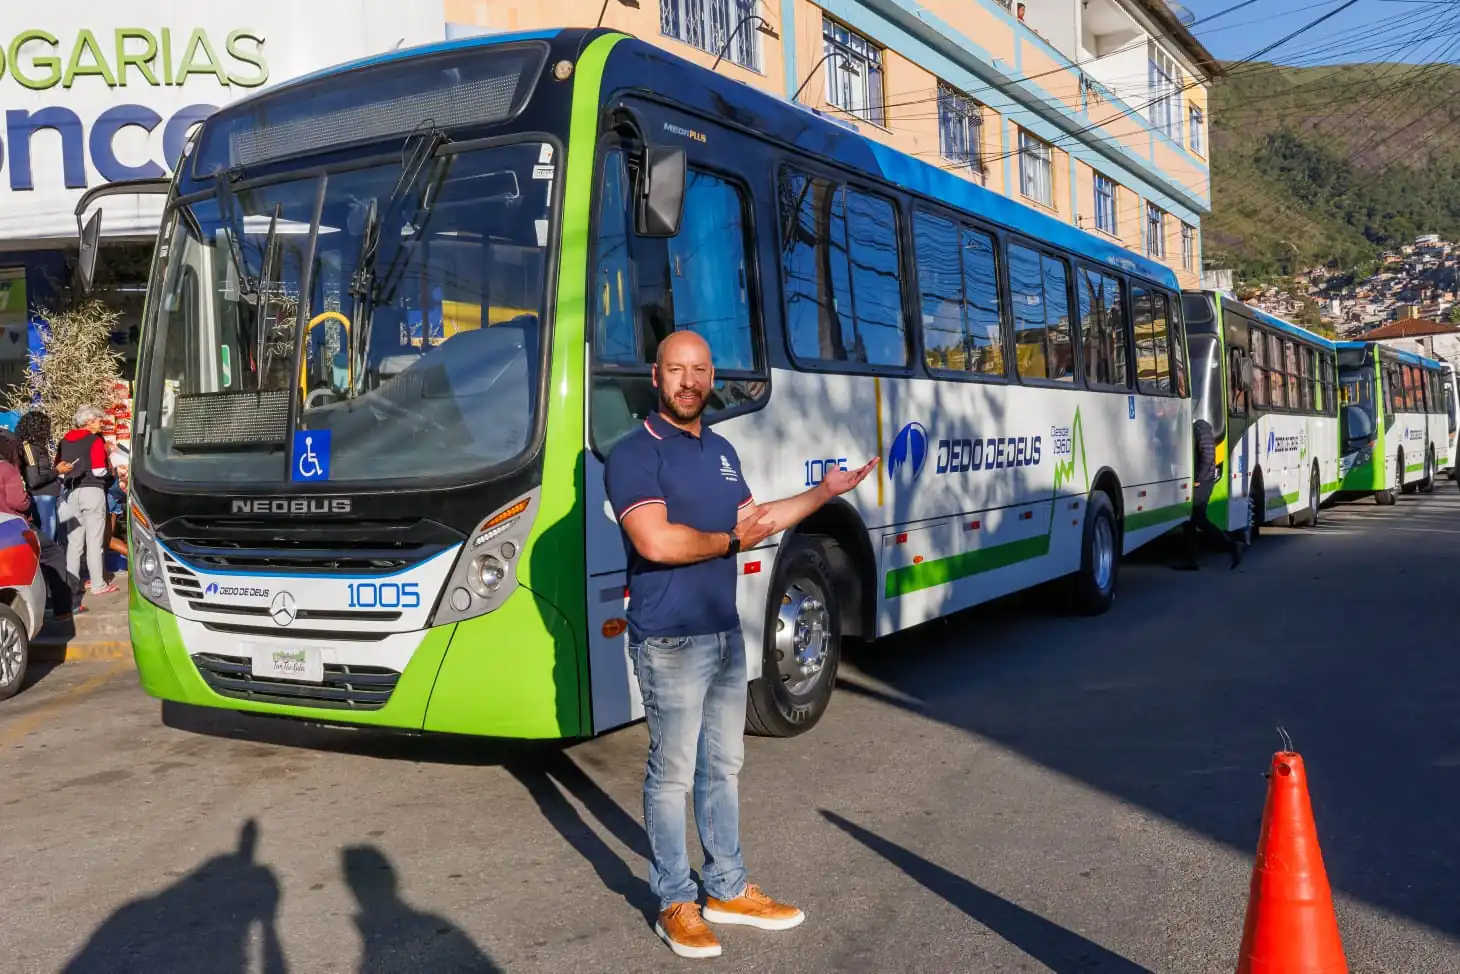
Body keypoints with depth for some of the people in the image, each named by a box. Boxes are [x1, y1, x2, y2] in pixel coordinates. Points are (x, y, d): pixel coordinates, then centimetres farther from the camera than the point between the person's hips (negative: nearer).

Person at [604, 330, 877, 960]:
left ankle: (726, 890, 31)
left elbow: (753, 523, 19)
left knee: (723, 766, 17)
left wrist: (826, 491, 19)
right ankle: (675, 903, 19)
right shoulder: (634, 454, -14)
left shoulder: (721, 450, 11)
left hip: (726, 633, 8)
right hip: (670, 642, -8)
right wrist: (728, 541, -12)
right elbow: (656, 541, -26)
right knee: (672, 774, 4)